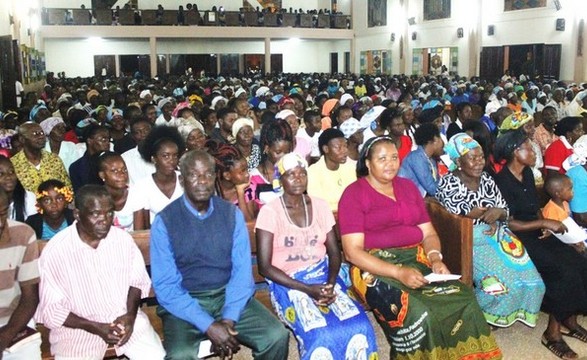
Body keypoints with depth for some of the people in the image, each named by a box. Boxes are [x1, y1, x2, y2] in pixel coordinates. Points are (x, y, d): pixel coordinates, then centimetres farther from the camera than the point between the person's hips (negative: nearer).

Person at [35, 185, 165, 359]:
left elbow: (137, 280, 6)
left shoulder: (123, 238, -4)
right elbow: (52, 309, -9)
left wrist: (130, 315, -11)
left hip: (125, 318, 2)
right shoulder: (55, 251, -14)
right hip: (79, 328, -2)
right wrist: (95, 328, -18)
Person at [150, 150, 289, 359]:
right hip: (184, 304, -2)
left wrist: (229, 317, -16)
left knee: (277, 336, -17)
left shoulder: (232, 214, 2)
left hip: (229, 297, 3)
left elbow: (242, 270, -1)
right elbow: (165, 286, -10)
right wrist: (208, 326, -19)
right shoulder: (164, 221, -6)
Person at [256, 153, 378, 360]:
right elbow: (265, 266, -9)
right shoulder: (270, 212, -6)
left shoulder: (320, 206, 7)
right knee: (320, 334, -29)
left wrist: (330, 283, -13)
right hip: (288, 283, -3)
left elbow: (334, 252, 8)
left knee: (358, 325, -23)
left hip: (322, 275, 4)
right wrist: (307, 289, -17)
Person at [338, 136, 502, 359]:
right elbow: (353, 251, -11)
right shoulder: (354, 194, -3)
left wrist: (435, 259, -8)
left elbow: (428, 233, 15)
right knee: (417, 314, -30)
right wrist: (399, 272, -21)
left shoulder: (408, 187, 16)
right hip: (375, 268, -5)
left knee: (463, 299, -19)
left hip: (416, 260, 5)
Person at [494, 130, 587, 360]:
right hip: (518, 239, -8)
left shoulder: (527, 172, 8)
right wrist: (544, 223, -18)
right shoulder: (502, 181, -17)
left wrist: (545, 224, -1)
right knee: (563, 271, -22)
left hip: (537, 233, 8)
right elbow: (508, 223, -19)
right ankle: (553, 332, -9)